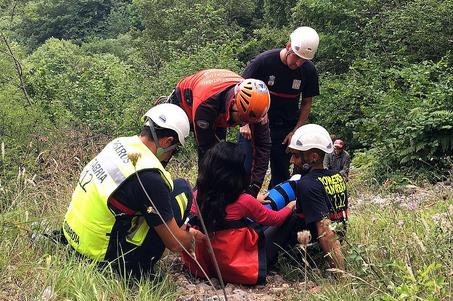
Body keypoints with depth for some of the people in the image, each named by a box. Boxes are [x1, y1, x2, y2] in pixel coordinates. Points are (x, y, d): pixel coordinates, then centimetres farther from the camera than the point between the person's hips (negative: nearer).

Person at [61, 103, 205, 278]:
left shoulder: (119, 143, 2)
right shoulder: (149, 177, -22)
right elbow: (174, 244, -14)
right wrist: (192, 237, 10)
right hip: (105, 260, -8)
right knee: (181, 188, -2)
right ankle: (139, 272, 0)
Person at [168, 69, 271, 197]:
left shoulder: (254, 105, -34)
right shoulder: (206, 103, -48)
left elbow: (263, 146, -26)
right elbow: (206, 149, -40)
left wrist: (253, 190, -31)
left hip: (217, 116, 3)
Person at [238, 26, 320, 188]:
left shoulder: (309, 70, -7)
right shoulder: (264, 61, -16)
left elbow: (307, 103, 6)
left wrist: (296, 131, -4)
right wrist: (245, 123, -14)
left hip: (285, 129, 3)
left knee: (281, 175, 5)